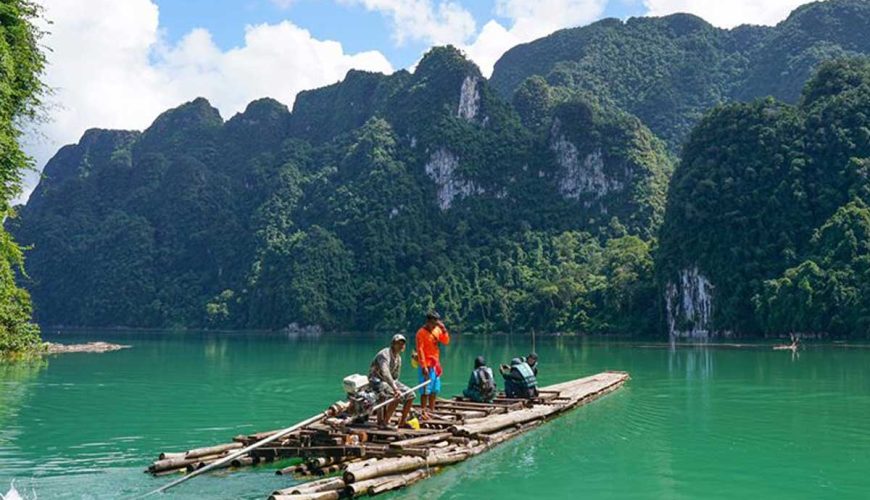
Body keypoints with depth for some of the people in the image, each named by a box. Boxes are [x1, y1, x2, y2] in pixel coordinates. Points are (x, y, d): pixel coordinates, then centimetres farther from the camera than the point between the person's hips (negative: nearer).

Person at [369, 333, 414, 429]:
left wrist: (396, 386, 1)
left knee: (410, 394, 1)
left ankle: (402, 422, 8)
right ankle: (384, 422, -23)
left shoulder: (398, 357, 9)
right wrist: (395, 389, -47)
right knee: (397, 396, -31)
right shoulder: (385, 354, -22)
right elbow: (385, 373, -38)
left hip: (390, 381, 9)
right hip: (377, 381, -9)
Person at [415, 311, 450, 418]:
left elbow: (446, 342, 10)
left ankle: (431, 410, 23)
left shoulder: (437, 330, 9)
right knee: (426, 390, -6)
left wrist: (444, 330, -6)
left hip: (435, 365, 8)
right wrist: (424, 366, -20)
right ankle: (423, 412, -1)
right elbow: (420, 350, -16)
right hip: (426, 366, -8)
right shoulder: (421, 333, -13)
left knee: (435, 390, 13)